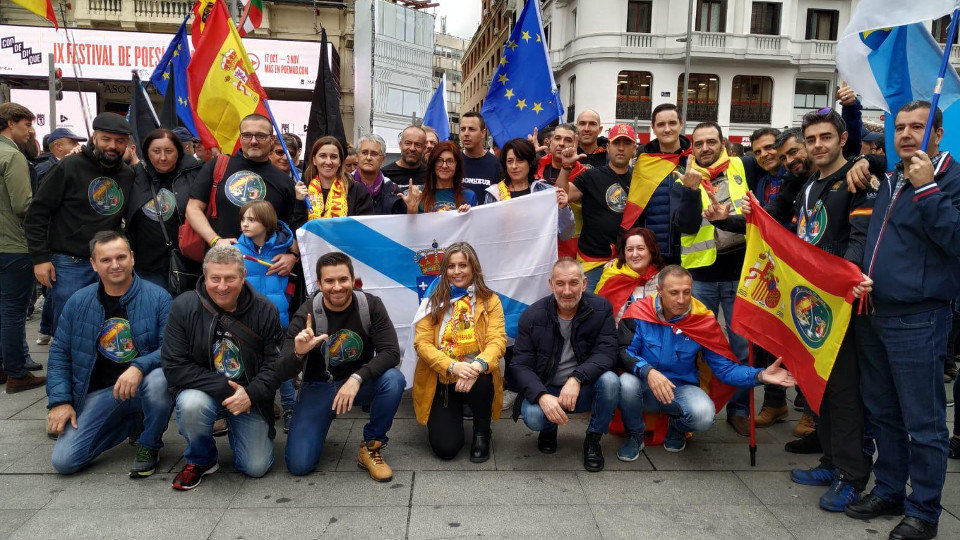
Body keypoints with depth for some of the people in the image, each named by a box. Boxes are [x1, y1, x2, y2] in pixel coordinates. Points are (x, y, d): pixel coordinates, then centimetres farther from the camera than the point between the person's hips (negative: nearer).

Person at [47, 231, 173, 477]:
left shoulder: (157, 297, -5)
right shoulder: (78, 302, 6)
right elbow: (59, 352, 10)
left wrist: (139, 367, -30)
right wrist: (59, 400, -1)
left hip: (144, 382, -3)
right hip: (99, 392, 4)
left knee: (158, 380, -40)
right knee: (63, 461, -12)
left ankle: (150, 445, -9)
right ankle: (133, 424, 15)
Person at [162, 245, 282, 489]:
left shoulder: (265, 310, -6)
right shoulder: (184, 307, -10)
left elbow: (275, 362, -6)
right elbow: (175, 367, -14)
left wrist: (250, 394, -23)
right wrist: (224, 388, -22)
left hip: (249, 397, 1)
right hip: (203, 392, -1)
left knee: (257, 467, -8)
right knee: (191, 404, -36)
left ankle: (234, 429, 27)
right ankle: (200, 460, -4)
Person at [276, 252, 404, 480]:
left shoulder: (371, 305, -13)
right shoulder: (306, 315, -16)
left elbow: (391, 352, -21)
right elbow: (283, 372, -17)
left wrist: (356, 379, -35)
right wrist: (298, 353, -40)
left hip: (361, 381, 1)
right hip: (319, 386, 0)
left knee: (394, 380, -32)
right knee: (299, 465, -12)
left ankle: (370, 448, -9)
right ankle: (323, 422, 22)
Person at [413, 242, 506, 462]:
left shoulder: (490, 300, 3)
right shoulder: (433, 301, 3)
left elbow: (497, 340, -9)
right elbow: (422, 343, -7)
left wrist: (479, 365, -32)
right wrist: (452, 366, -25)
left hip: (476, 377, 0)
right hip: (440, 381, 0)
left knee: (481, 383, -37)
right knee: (445, 448, -16)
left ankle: (482, 431, -4)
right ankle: (453, 415, 21)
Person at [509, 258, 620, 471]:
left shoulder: (601, 308, -7)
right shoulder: (532, 316, -8)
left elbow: (607, 353, -16)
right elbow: (520, 365, -10)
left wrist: (577, 378, -35)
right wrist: (542, 396, -29)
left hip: (585, 389, 1)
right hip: (545, 390, 0)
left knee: (610, 381, -31)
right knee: (532, 416, -32)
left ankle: (593, 440, -3)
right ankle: (549, 430, 10)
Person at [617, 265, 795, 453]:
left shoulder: (703, 320, -8)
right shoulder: (639, 313, -12)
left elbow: (724, 367, -4)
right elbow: (624, 352, -16)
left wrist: (760, 376, -20)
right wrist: (648, 371, -36)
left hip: (681, 389, 1)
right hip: (645, 389, 0)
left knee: (703, 414, -31)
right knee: (626, 383, -34)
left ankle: (677, 426, 10)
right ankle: (634, 434, -1)